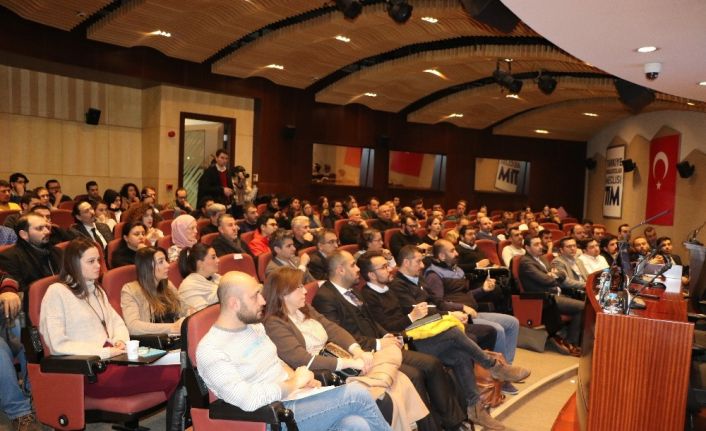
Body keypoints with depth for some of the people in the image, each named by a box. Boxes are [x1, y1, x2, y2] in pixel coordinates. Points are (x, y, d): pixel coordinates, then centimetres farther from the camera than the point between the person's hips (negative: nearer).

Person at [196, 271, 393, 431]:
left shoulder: (255, 325, 10)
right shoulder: (210, 351, -16)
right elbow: (247, 400, -26)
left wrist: (302, 380, 2)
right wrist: (294, 383, -15)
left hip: (295, 397, 8)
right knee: (356, 394, -18)